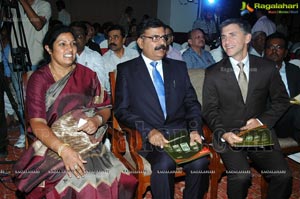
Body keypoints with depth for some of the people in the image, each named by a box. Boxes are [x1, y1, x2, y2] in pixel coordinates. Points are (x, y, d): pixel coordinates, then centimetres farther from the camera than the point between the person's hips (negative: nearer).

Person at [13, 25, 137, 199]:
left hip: (89, 143, 3)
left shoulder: (88, 75, 9)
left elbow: (105, 108, 13)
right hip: (52, 144, -2)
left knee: (112, 177, -23)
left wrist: (97, 120, -11)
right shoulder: (39, 79, -1)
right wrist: (64, 150, -25)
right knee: (77, 179, -30)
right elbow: (37, 124, -10)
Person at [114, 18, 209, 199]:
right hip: (148, 136, -2)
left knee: (199, 162, -25)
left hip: (181, 131, 3)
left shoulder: (179, 67, 18)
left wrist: (195, 129, -5)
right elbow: (121, 110, 1)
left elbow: (192, 103, 14)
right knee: (164, 163, -32)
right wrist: (148, 131, -14)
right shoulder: (126, 70, 8)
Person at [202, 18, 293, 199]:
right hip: (228, 135, -1)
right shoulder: (213, 73, 1)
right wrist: (223, 134, -17)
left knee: (284, 176, -19)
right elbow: (210, 110, 1)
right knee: (241, 176, -26)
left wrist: (262, 121, -5)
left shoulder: (267, 68, 4)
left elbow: (282, 100, 12)